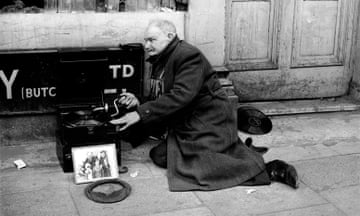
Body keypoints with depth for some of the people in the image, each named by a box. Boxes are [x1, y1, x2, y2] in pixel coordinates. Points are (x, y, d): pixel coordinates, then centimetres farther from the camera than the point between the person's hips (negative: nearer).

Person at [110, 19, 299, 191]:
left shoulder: (189, 56, -15)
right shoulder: (160, 62, 15)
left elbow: (181, 96, -28)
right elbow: (158, 99, 16)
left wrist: (141, 114, -28)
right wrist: (138, 104, -6)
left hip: (209, 124, -10)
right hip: (186, 126, 10)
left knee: (198, 164, -26)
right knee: (159, 155, -2)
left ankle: (267, 170, -17)